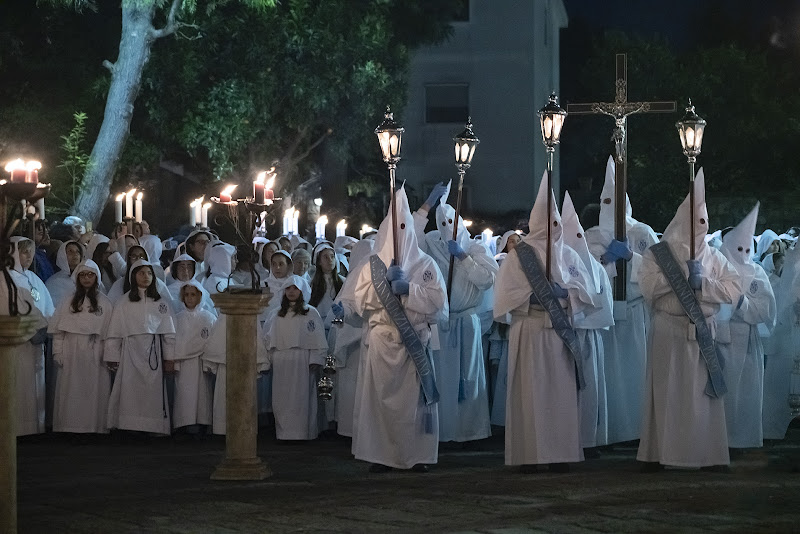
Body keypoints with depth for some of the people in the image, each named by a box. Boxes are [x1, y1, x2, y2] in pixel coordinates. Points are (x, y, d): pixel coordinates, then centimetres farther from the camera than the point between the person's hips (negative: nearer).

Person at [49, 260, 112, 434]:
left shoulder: (105, 303, 7)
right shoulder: (68, 302, 9)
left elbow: (110, 332, 2)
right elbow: (57, 330, 5)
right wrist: (57, 352, -3)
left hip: (95, 356, -1)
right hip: (72, 356, 1)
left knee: (95, 392, -2)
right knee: (71, 393, -1)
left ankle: (93, 426, 1)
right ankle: (70, 426, 2)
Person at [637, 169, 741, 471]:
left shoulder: (714, 258, 14)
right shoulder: (659, 253, 6)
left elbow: (734, 290, 3)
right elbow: (648, 287, -9)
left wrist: (702, 282, -9)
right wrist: (682, 273, -10)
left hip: (702, 332, 2)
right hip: (668, 332, -2)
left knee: (704, 392, 0)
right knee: (666, 392, -3)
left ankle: (709, 455, 4)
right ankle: (657, 454, 1)